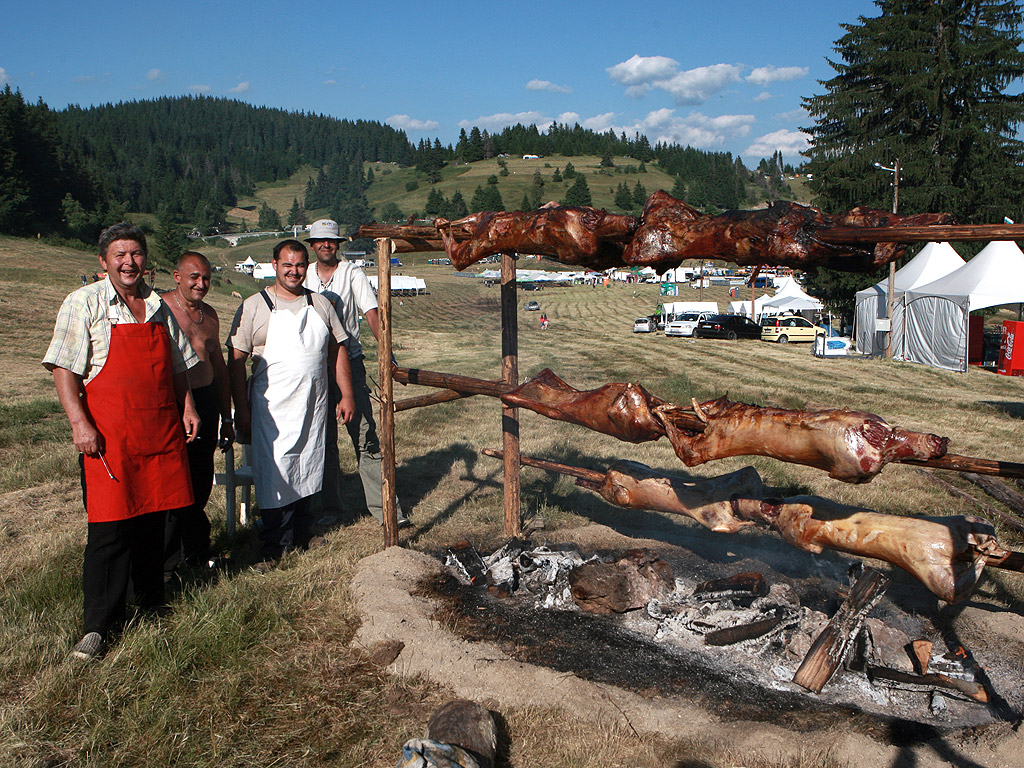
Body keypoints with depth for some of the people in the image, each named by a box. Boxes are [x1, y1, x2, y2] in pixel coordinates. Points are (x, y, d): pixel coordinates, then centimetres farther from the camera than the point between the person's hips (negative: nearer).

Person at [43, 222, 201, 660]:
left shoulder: (159, 307, 14)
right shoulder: (84, 304, -1)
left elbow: (177, 364, 21)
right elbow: (63, 368, -7)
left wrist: (187, 409, 9)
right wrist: (79, 423, -17)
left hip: (161, 429, 5)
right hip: (108, 433, -5)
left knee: (153, 520, 12)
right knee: (110, 527, -5)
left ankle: (152, 604, 28)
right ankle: (99, 625, 5)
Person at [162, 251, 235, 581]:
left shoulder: (209, 314, 15)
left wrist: (226, 418, 21)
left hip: (207, 403, 6)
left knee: (201, 484, 11)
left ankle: (196, 552, 27)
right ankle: (164, 562, 10)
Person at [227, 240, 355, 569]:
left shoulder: (320, 304, 9)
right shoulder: (253, 307, -2)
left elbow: (337, 351, 14)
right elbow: (236, 362, -4)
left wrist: (346, 395, 8)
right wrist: (242, 411, -8)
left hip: (313, 408, 4)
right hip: (272, 409, -3)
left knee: (306, 475, 11)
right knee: (274, 479, -3)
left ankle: (300, 542, 25)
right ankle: (273, 550, 10)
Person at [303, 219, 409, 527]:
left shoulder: (352, 273, 0)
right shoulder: (304, 277, 9)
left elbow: (371, 314, -9)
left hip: (349, 362, -3)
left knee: (365, 435, -7)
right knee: (323, 438, 9)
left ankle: (385, 507, -4)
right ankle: (330, 506, 21)